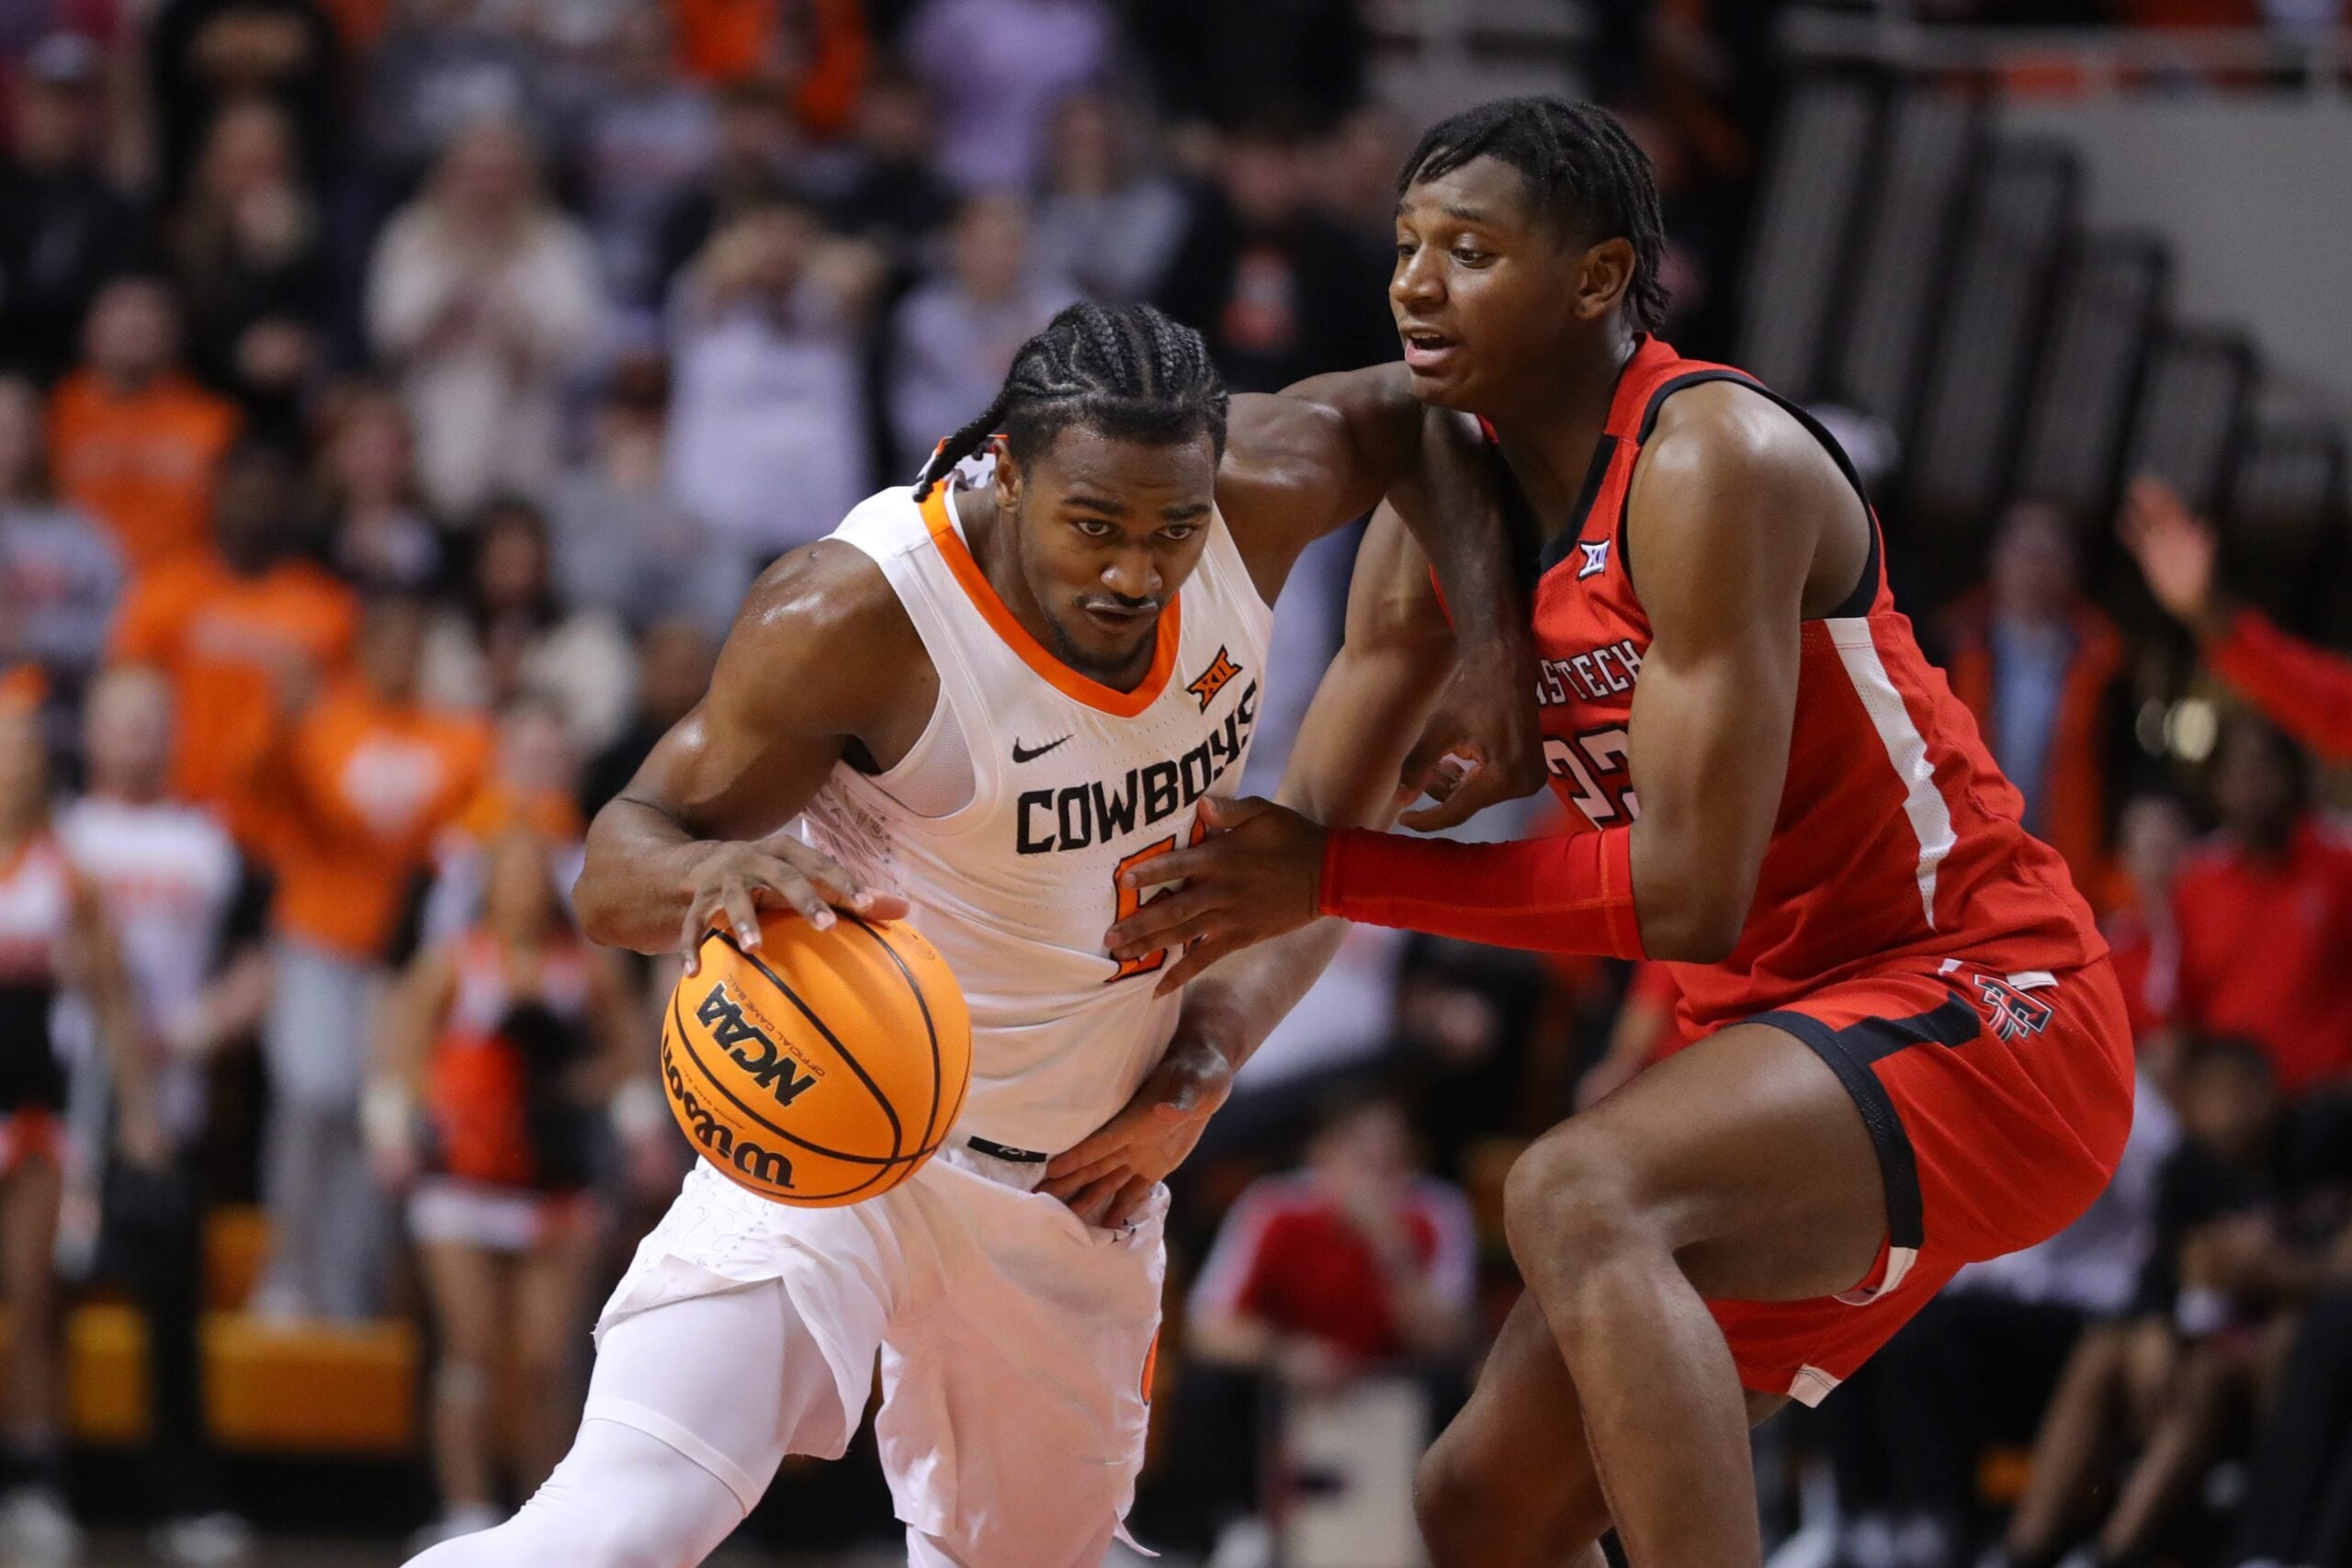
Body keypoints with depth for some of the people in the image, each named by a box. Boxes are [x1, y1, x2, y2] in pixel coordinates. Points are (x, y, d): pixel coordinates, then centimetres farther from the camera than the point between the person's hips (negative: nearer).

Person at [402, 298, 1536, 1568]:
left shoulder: (1245, 502, -13)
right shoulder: (854, 617, -27)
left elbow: (1409, 417, 8)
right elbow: (617, 865, -24)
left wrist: (1488, 644, -8)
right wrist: (710, 874, -49)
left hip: (1089, 1174, 6)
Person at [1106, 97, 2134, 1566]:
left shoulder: (1712, 464, -20)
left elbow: (1689, 893, -24)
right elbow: (1330, 822, 12)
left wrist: (1330, 876, -21)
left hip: (1984, 1013, -9)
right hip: (1788, 1023, 9)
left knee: (1575, 1196, -36)